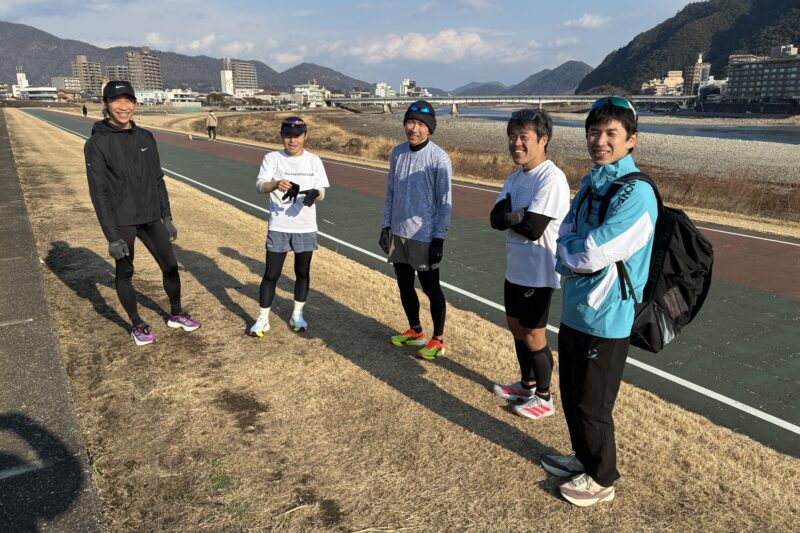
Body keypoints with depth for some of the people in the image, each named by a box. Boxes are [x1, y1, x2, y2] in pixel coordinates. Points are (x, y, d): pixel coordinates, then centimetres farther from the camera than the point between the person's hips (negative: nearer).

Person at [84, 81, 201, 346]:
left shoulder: (146, 137, 5)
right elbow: (99, 193, -12)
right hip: (121, 222, -5)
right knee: (125, 273, 9)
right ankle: (137, 325, 27)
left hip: (151, 217, 5)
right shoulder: (97, 143, -10)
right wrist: (112, 237, -16)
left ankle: (176, 314, 31)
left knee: (170, 266, 10)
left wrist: (167, 218, 9)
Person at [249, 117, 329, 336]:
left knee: (303, 272, 12)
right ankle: (263, 319, 13)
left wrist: (314, 195, -25)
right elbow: (260, 185, -16)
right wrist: (276, 184, -39)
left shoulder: (314, 161, 3)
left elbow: (321, 192, 0)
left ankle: (297, 315, 28)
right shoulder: (272, 158, -2)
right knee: (271, 274, 1)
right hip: (278, 227, -2)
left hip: (306, 228, 2)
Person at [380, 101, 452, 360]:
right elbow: (391, 192, 11)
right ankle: (415, 331, 34)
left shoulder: (438, 158, -13)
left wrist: (439, 238, -14)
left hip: (424, 236, -6)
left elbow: (445, 202, -11)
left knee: (431, 288, 5)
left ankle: (438, 340, 20)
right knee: (404, 285, 16)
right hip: (398, 232, 6)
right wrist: (386, 226, 10)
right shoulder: (397, 152, 5)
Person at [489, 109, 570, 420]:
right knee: (516, 326, 20)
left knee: (533, 335, 4)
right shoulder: (516, 176, 8)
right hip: (516, 267, 9)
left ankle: (544, 398, 23)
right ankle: (527, 384, 39)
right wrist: (517, 215, -21)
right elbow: (495, 219, -2)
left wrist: (508, 217, -10)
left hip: (538, 272, -9)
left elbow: (533, 228, -26)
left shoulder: (551, 179, -20)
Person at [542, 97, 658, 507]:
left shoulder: (636, 193, -20)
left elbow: (591, 254, -25)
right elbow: (565, 238, 5)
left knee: (593, 405, 8)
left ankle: (601, 479, 31)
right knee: (571, 394, 22)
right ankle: (583, 458, 44)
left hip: (605, 319, -8)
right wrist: (574, 257, -14)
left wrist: (567, 250, -6)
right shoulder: (591, 183, 7)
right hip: (574, 309, 8)